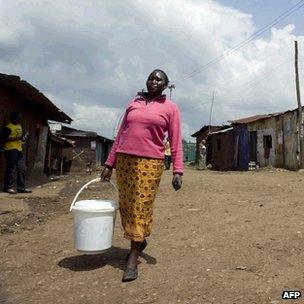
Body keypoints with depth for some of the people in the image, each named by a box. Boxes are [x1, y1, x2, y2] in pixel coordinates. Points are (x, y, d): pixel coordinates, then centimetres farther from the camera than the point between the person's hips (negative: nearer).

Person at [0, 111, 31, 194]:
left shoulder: (19, 126, 18)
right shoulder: (8, 127, -8)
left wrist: (24, 137, 7)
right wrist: (15, 138, -20)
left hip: (19, 150, 8)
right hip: (11, 150, -8)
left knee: (22, 169, 6)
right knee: (10, 169, -5)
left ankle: (21, 188, 12)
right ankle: (8, 187, 4)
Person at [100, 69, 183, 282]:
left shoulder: (171, 108, 5)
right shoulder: (133, 104, 14)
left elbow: (176, 142, 0)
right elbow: (120, 135, 14)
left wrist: (178, 171, -9)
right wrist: (110, 164, 10)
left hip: (150, 163, -4)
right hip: (124, 160, 4)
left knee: (141, 207, -3)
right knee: (125, 206, 9)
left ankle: (132, 260, 8)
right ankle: (139, 241, 33)